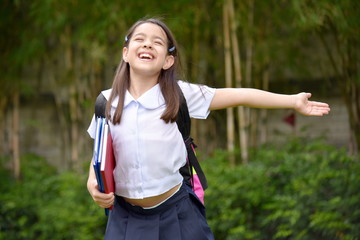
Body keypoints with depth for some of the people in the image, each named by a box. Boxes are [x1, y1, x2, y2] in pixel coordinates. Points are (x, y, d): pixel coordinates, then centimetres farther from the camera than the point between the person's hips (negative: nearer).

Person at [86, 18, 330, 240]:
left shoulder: (179, 94, -4)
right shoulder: (107, 101, 0)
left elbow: (239, 95, -4)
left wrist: (293, 101, -5)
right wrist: (93, 184, -9)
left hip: (177, 214, -1)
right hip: (127, 219, 1)